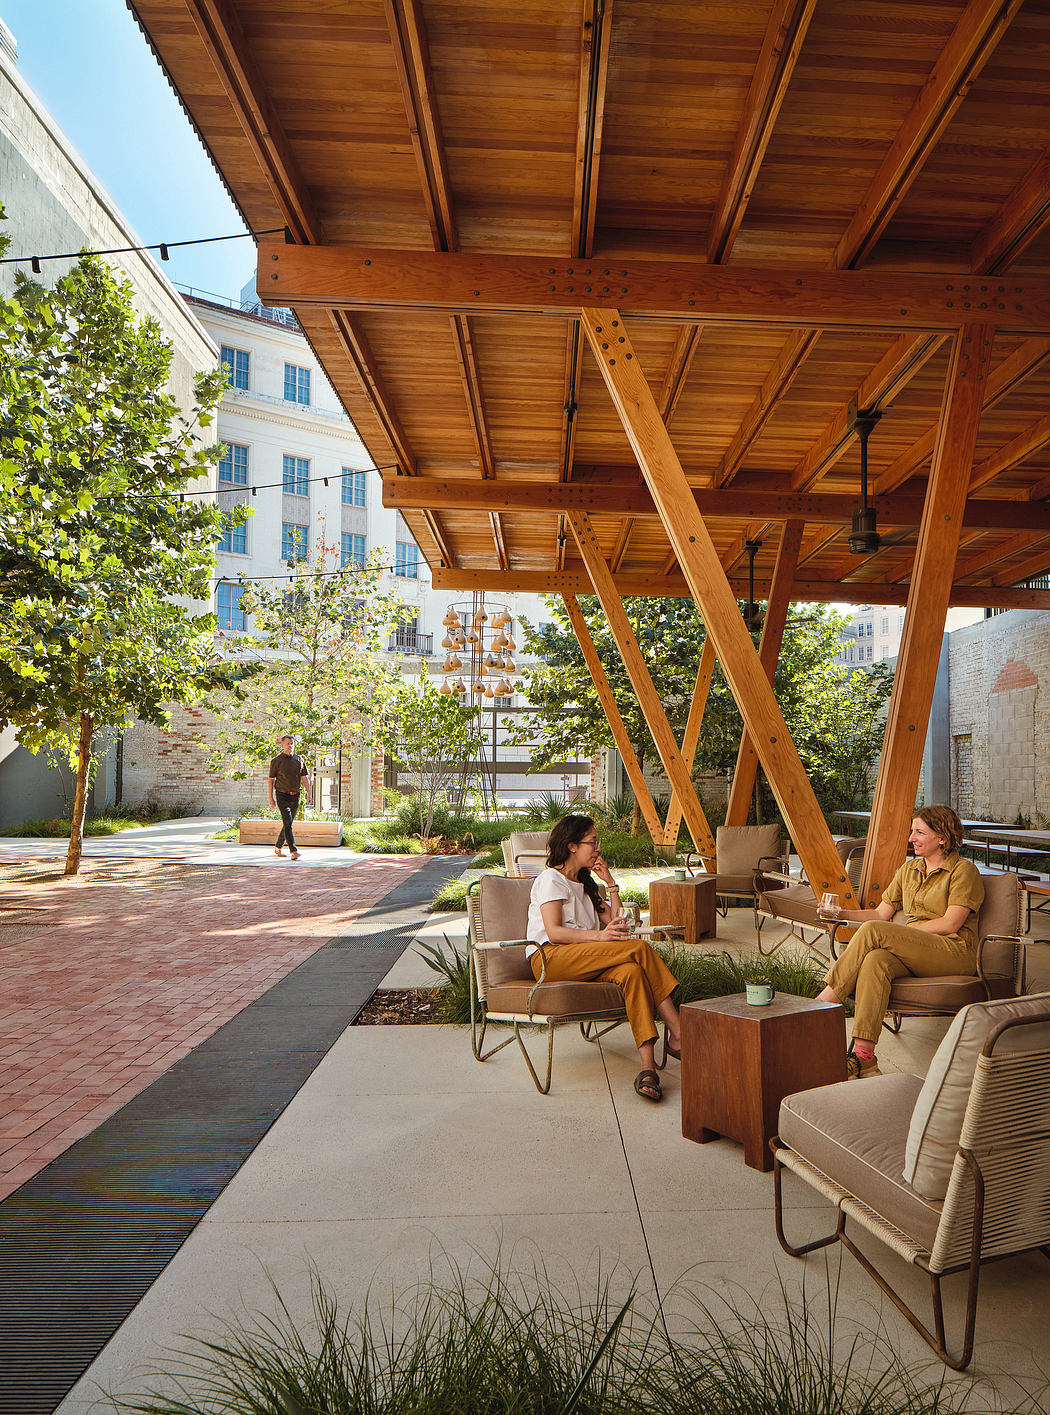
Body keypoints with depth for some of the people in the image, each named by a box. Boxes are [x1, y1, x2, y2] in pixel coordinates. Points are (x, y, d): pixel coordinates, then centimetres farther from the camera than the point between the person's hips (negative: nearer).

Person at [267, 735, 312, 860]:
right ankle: (293, 851, -24)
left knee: (288, 823, 12)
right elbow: (270, 780, 1)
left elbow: (304, 778, 10)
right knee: (287, 822, -17)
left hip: (295, 796, 4)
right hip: (282, 796, -4)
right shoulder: (276, 761, -1)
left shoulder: (299, 760, 9)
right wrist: (271, 798, -5)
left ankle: (277, 847, 29)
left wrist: (308, 793, -1)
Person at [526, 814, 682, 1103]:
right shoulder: (551, 879, 3)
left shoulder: (586, 883, 29)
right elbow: (553, 931, -12)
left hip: (585, 964, 7)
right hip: (550, 959, -7)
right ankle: (678, 1034, -20)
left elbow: (615, 922, 19)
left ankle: (648, 1066, -38)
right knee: (639, 948, -24)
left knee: (631, 971, -29)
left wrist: (610, 882, 14)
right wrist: (599, 935, -25)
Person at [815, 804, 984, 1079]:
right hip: (912, 954, 5)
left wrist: (900, 932, -14)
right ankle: (862, 1056, -38)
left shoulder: (964, 871, 0)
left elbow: (950, 924, -10)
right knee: (875, 960, -33)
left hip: (954, 952, -5)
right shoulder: (909, 869, 21)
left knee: (873, 931, -29)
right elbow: (882, 913, 18)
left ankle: (822, 1004, -23)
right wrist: (843, 914, 2)